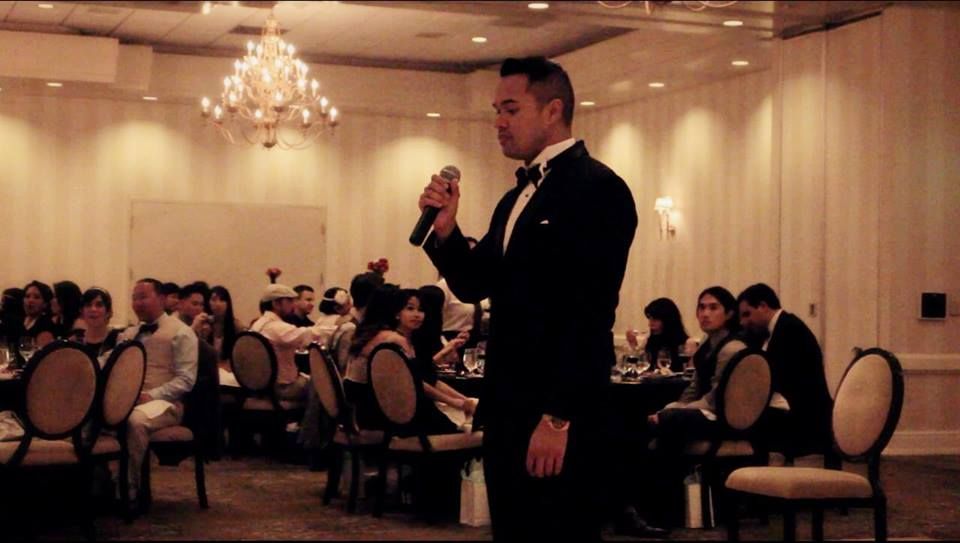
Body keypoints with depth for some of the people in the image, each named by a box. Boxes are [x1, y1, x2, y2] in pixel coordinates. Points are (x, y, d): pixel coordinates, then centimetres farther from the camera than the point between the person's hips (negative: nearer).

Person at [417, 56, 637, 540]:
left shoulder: (597, 188, -11)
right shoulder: (516, 198, 18)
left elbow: (590, 314, -18)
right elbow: (474, 286, 16)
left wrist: (557, 418, -21)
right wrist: (445, 231, -2)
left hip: (558, 419, -9)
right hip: (507, 411, 9)